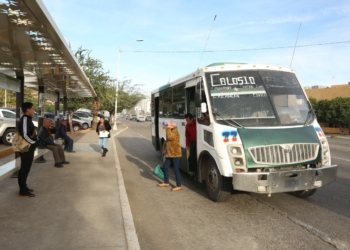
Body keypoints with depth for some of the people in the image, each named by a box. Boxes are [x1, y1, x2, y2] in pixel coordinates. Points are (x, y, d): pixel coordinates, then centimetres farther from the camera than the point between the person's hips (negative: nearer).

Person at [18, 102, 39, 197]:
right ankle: (23, 190, 7)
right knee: (24, 169, -2)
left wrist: (34, 142, 12)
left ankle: (24, 187, 28)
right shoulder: (25, 119, -19)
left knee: (26, 168, 17)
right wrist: (34, 143, -16)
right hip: (26, 148, -10)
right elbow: (25, 135, -26)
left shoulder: (28, 119, 12)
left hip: (29, 148, 10)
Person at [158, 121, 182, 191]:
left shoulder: (175, 132, -15)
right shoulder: (170, 132, 14)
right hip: (169, 154, 10)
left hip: (175, 154, -10)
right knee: (165, 166, 15)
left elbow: (170, 137, -35)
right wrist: (166, 150, 19)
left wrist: (168, 129, -27)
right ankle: (166, 182, 29)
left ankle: (178, 186, 3)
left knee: (176, 169, -5)